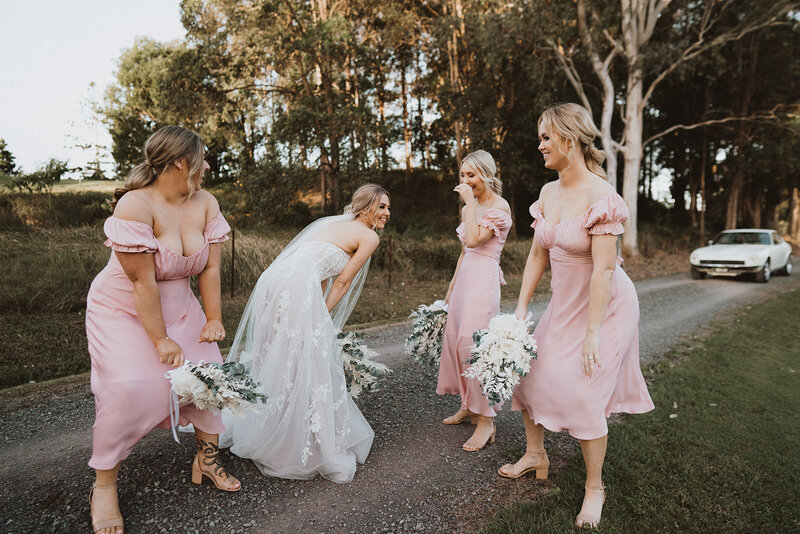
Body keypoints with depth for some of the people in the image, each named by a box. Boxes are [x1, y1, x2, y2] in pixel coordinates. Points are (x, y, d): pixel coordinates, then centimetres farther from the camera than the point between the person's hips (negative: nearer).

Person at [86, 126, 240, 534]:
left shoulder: (206, 204, -8)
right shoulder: (135, 206, -26)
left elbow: (211, 268, -7)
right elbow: (143, 280, -26)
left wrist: (213, 319, -9)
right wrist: (161, 340, -23)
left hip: (178, 306, 6)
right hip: (122, 310, -5)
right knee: (130, 386, -18)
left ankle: (207, 457, 18)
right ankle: (104, 485, 3)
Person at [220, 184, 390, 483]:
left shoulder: (336, 223, 29)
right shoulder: (369, 236, 5)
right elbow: (342, 282, 4)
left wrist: (318, 314, 26)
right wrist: (323, 316, 10)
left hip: (273, 280, 9)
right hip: (297, 289, -9)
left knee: (274, 359, 21)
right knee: (311, 366, -1)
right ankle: (314, 447, 10)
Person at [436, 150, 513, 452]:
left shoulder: (499, 207, -7)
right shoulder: (468, 209, 17)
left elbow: (473, 239, -21)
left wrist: (471, 202, -14)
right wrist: (451, 288, 21)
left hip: (484, 278, -9)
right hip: (464, 277, 9)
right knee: (456, 340, 9)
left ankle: (485, 420, 0)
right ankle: (468, 406, 25)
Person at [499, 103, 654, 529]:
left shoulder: (601, 196, -22)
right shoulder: (548, 193, 1)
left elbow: (604, 270, -24)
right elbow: (537, 255, 3)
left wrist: (592, 333, -23)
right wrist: (520, 310, 1)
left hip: (605, 305, -7)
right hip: (564, 302, 7)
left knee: (584, 392, -5)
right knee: (527, 368, 9)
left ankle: (595, 487, 20)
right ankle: (535, 453, 32)